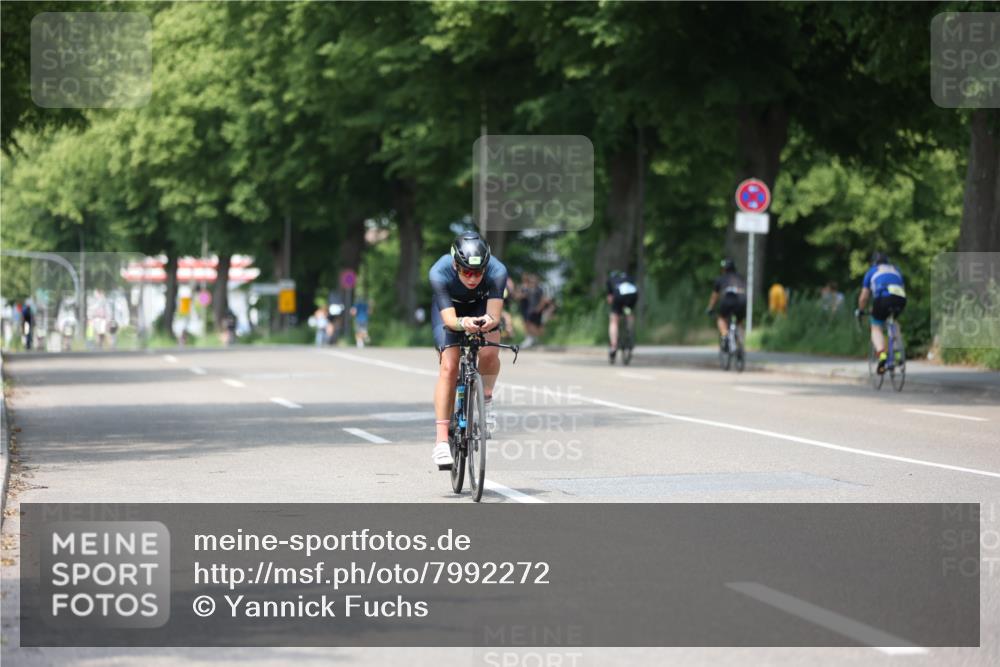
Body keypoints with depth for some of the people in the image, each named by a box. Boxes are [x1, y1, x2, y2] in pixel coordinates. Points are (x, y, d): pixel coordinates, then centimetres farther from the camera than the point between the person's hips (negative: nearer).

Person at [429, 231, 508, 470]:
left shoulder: (497, 271, -35)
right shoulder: (439, 273, -37)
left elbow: (495, 315, -41)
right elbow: (449, 319, -41)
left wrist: (489, 321, -64)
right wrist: (463, 324, -63)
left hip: (481, 308, 1)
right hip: (450, 309, -1)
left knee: (489, 351, -28)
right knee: (449, 366, -18)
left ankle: (485, 398, 0)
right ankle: (441, 440, -17)